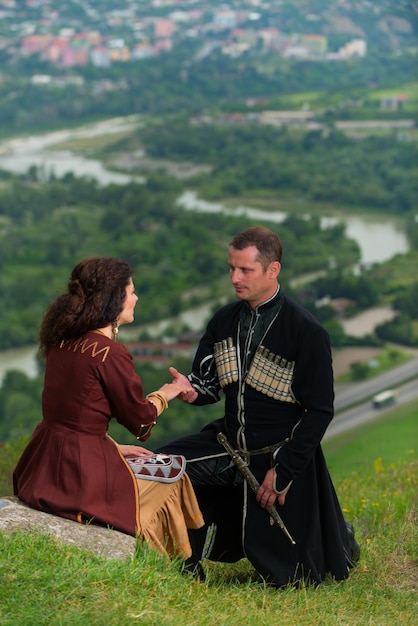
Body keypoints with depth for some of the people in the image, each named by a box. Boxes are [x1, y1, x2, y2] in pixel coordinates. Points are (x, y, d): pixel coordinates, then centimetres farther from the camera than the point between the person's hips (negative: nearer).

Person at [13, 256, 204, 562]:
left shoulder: (63, 341, 5)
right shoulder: (110, 353, -19)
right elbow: (141, 420, -6)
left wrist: (114, 447, 19)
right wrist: (169, 391, 13)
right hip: (81, 476, -8)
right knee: (171, 481, 17)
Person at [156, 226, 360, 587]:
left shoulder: (307, 332, -16)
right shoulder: (226, 320, 1)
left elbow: (320, 411, -15)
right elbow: (209, 383, 6)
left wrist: (283, 472, -17)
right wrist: (192, 391, -20)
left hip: (282, 457, -5)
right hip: (230, 446, 5)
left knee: (288, 577, 3)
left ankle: (340, 540, 38)